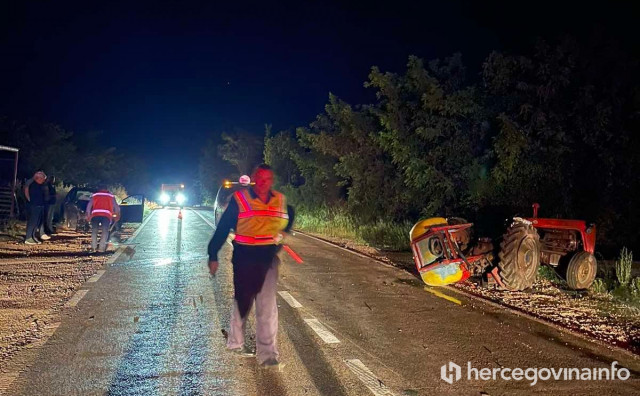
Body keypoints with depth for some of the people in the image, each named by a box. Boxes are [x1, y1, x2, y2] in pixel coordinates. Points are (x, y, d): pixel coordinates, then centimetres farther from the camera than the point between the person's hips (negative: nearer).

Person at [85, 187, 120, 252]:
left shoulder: (94, 195, 25)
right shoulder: (111, 196, 25)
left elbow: (89, 205, 14)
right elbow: (116, 207, 19)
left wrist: (88, 216, 18)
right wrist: (117, 216, 30)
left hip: (95, 214, 1)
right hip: (106, 215, -1)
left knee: (94, 230, 9)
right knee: (105, 231, 0)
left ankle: (94, 247, 3)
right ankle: (102, 248, -9)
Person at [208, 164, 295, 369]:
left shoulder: (280, 200, 2)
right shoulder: (239, 199, -8)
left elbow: (289, 216, 27)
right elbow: (223, 227, -5)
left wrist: (283, 232, 15)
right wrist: (213, 255, -5)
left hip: (268, 259, 2)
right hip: (244, 258, -2)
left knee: (267, 306, -3)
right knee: (242, 301, 13)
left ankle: (267, 352, 1)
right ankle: (236, 342, 34)